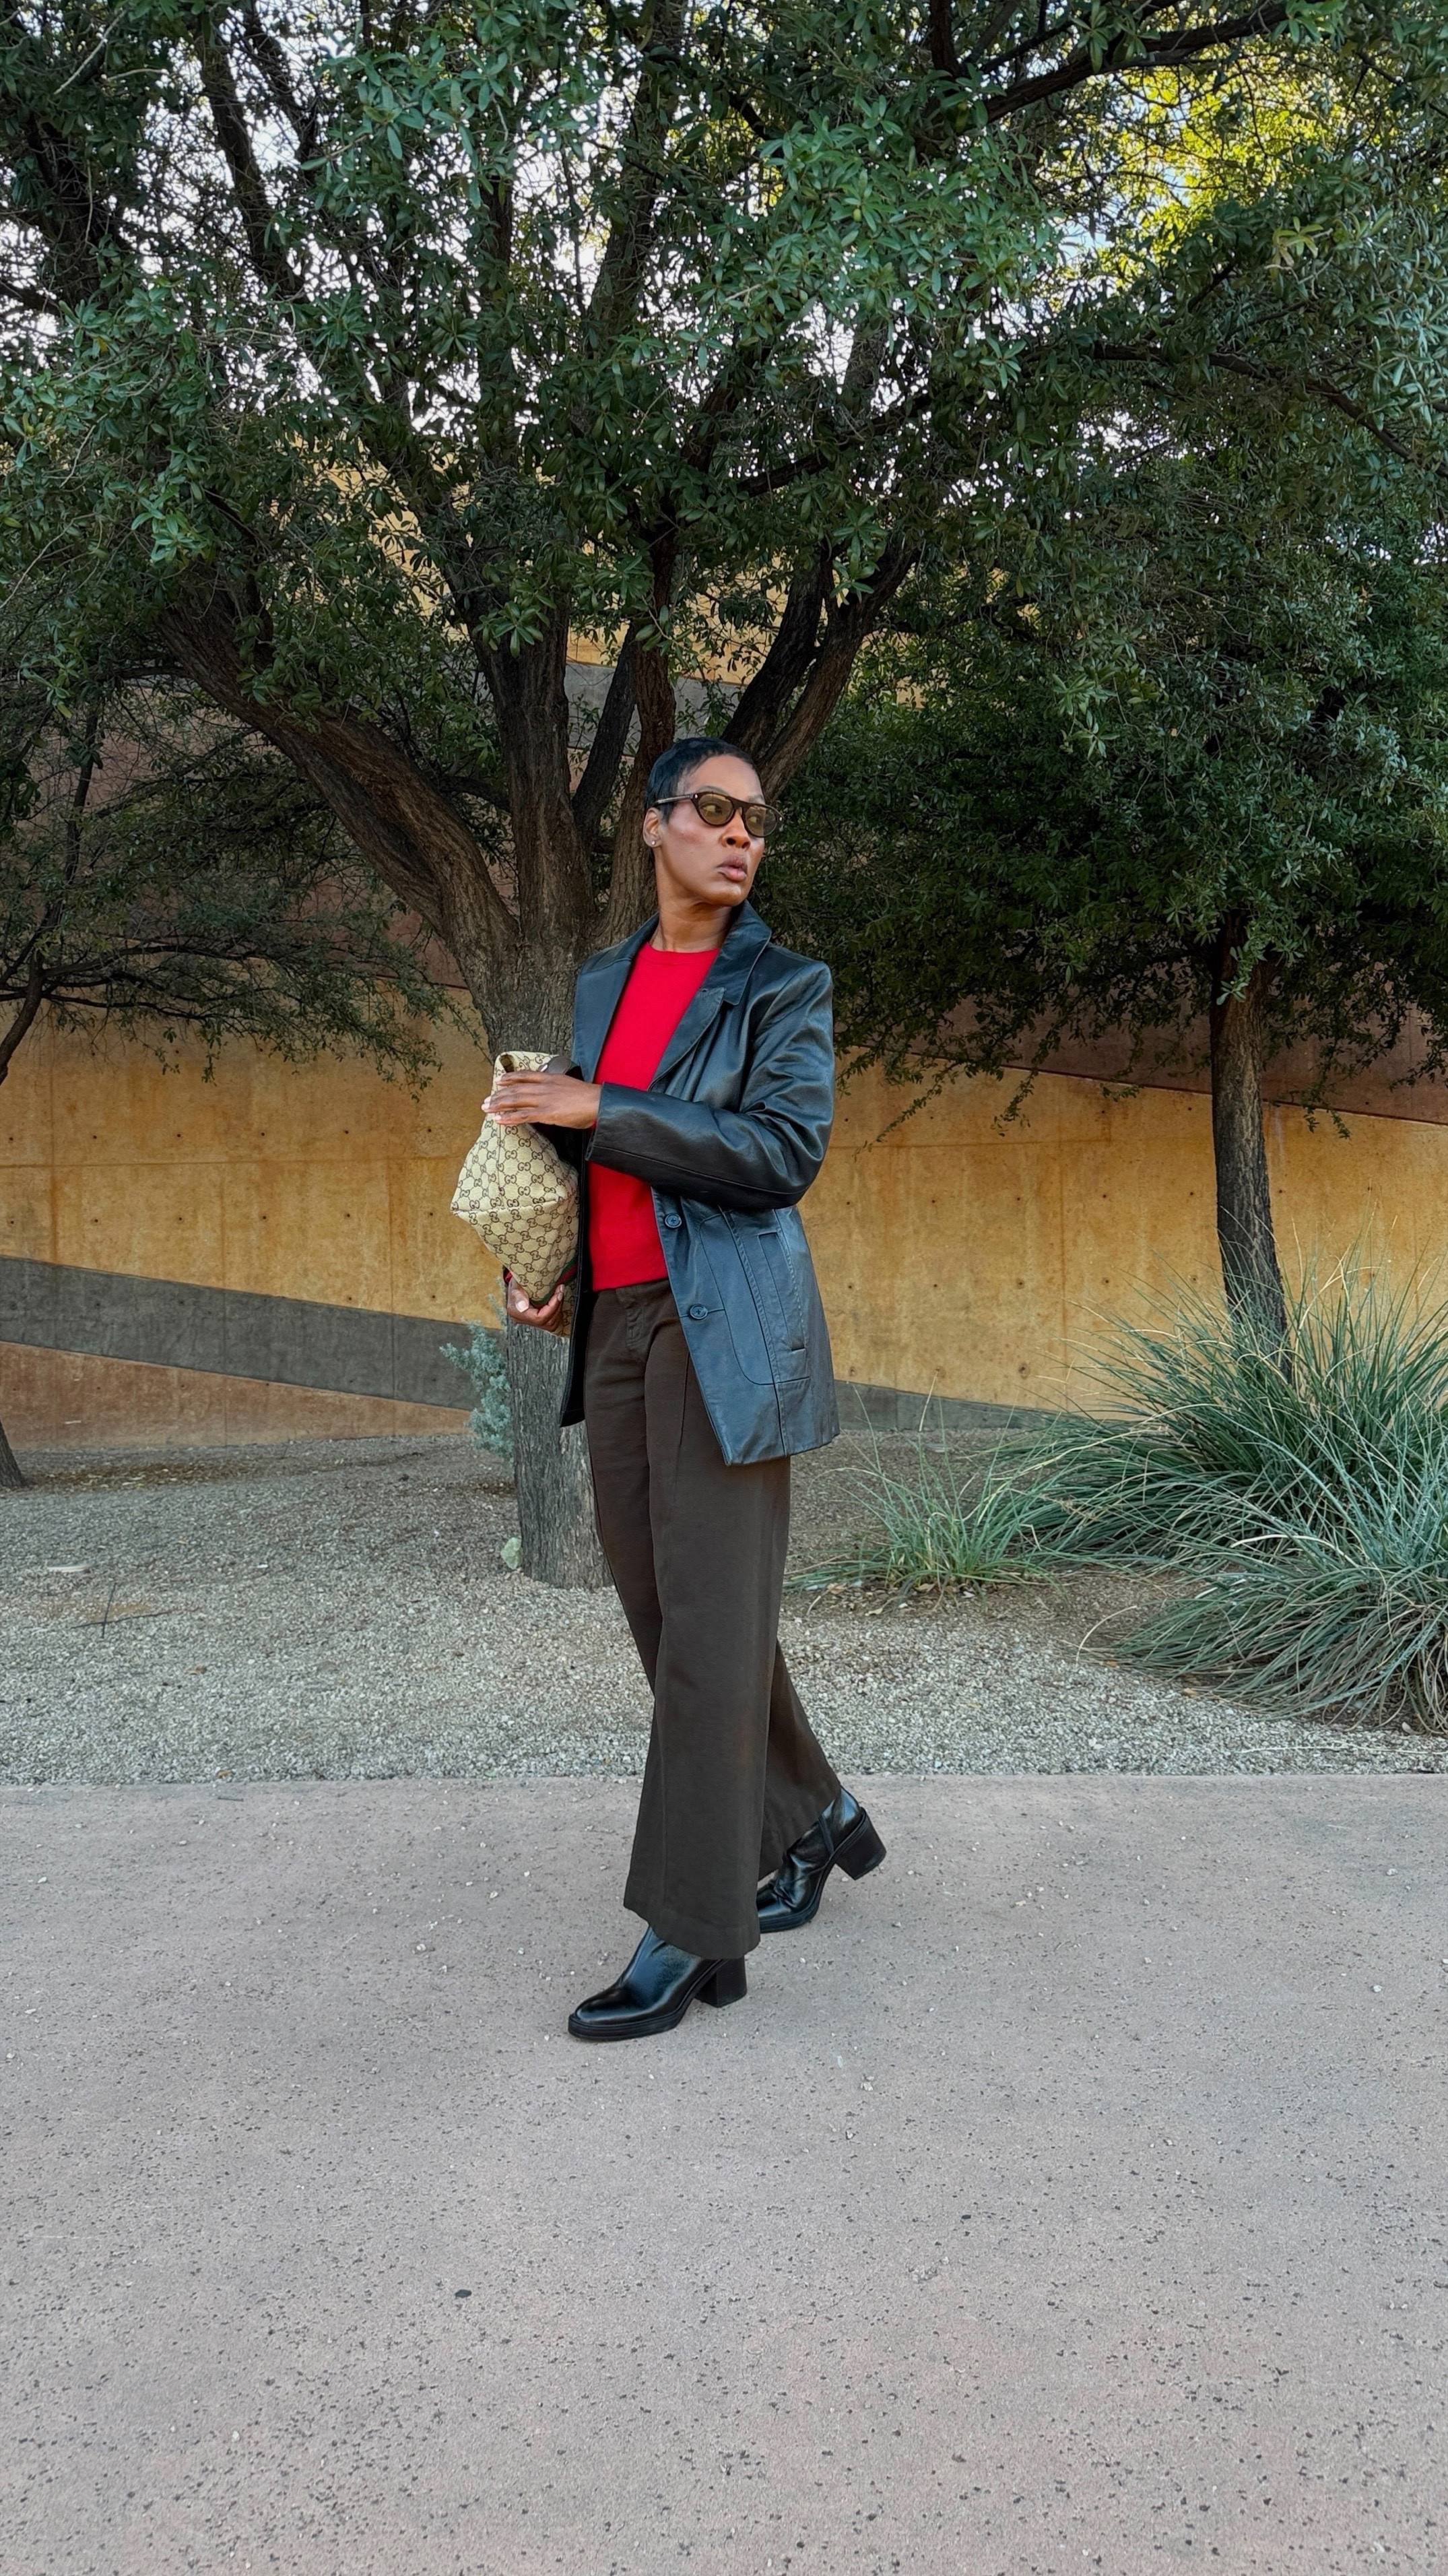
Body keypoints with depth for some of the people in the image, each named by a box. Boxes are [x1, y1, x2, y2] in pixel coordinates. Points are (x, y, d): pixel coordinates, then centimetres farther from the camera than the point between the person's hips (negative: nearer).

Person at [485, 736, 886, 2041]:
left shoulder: (782, 986, 0)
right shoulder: (604, 979, 18)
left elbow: (785, 1151, -13)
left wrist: (600, 1110, -13)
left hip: (724, 1329, -6)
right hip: (617, 1324, 7)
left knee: (712, 1626, -7)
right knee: (666, 1613, 11)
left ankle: (693, 1934, -1)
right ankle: (816, 1818, 30)